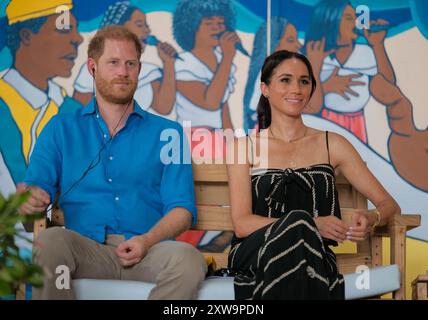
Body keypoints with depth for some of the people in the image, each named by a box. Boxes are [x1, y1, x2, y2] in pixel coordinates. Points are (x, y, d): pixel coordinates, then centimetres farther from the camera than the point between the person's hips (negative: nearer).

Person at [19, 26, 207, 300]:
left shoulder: (167, 133, 16)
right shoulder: (61, 129, 18)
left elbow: (182, 208, 7)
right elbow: (37, 188, 7)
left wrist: (147, 240, -14)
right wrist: (29, 200, -19)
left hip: (148, 252, 0)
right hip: (86, 250, 0)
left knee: (189, 259, -33)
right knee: (50, 240, -33)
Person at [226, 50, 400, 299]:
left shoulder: (332, 145, 15)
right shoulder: (244, 147, 12)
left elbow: (389, 203, 14)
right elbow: (242, 224, 0)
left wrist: (371, 219, -11)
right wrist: (310, 225, -15)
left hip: (315, 259, 1)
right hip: (255, 255, -1)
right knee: (297, 223, -34)